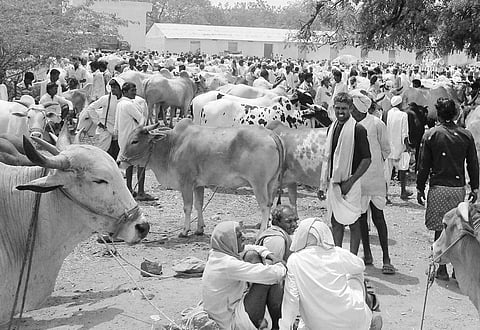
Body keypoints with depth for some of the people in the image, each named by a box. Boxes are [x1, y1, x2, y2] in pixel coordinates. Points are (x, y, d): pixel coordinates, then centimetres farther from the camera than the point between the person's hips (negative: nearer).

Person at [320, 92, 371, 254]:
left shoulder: (358, 130, -11)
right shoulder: (332, 128, 10)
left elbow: (367, 159, -11)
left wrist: (351, 181, -15)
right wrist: (323, 182, 12)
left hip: (350, 184, -6)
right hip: (334, 182, 7)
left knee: (353, 223, 1)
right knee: (335, 222, 12)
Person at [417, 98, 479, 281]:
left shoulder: (431, 135, -4)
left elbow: (424, 165, -2)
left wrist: (420, 188, 5)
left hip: (438, 187, -2)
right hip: (459, 188, 2)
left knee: (440, 228, 4)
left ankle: (442, 269, 6)